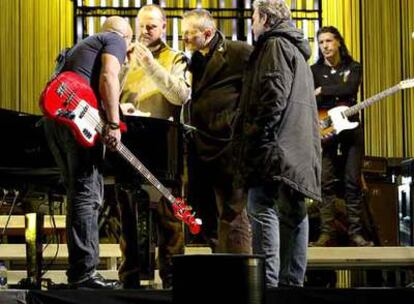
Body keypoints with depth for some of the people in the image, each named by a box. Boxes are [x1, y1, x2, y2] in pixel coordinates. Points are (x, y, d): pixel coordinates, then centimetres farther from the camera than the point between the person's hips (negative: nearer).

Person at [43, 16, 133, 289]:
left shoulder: (84, 44, 34)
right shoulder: (116, 40, 9)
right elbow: (108, 77, -10)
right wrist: (114, 124, -16)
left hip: (54, 118, 9)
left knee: (79, 194, 12)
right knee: (87, 196, -11)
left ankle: (78, 272, 11)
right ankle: (84, 274, -15)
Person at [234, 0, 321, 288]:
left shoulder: (275, 45, -4)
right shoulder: (297, 50, 26)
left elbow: (274, 94, -17)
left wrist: (256, 132, -15)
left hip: (276, 144, -10)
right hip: (299, 149, 10)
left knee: (263, 208, -12)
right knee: (292, 213, 8)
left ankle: (267, 281, -18)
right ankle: (292, 281, 11)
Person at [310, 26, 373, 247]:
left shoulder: (353, 67, 6)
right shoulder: (314, 71, 8)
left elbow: (350, 88, -15)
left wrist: (322, 91, -10)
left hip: (351, 127, 0)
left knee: (353, 182, -3)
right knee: (326, 183, -6)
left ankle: (355, 233, 0)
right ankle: (327, 233, -5)